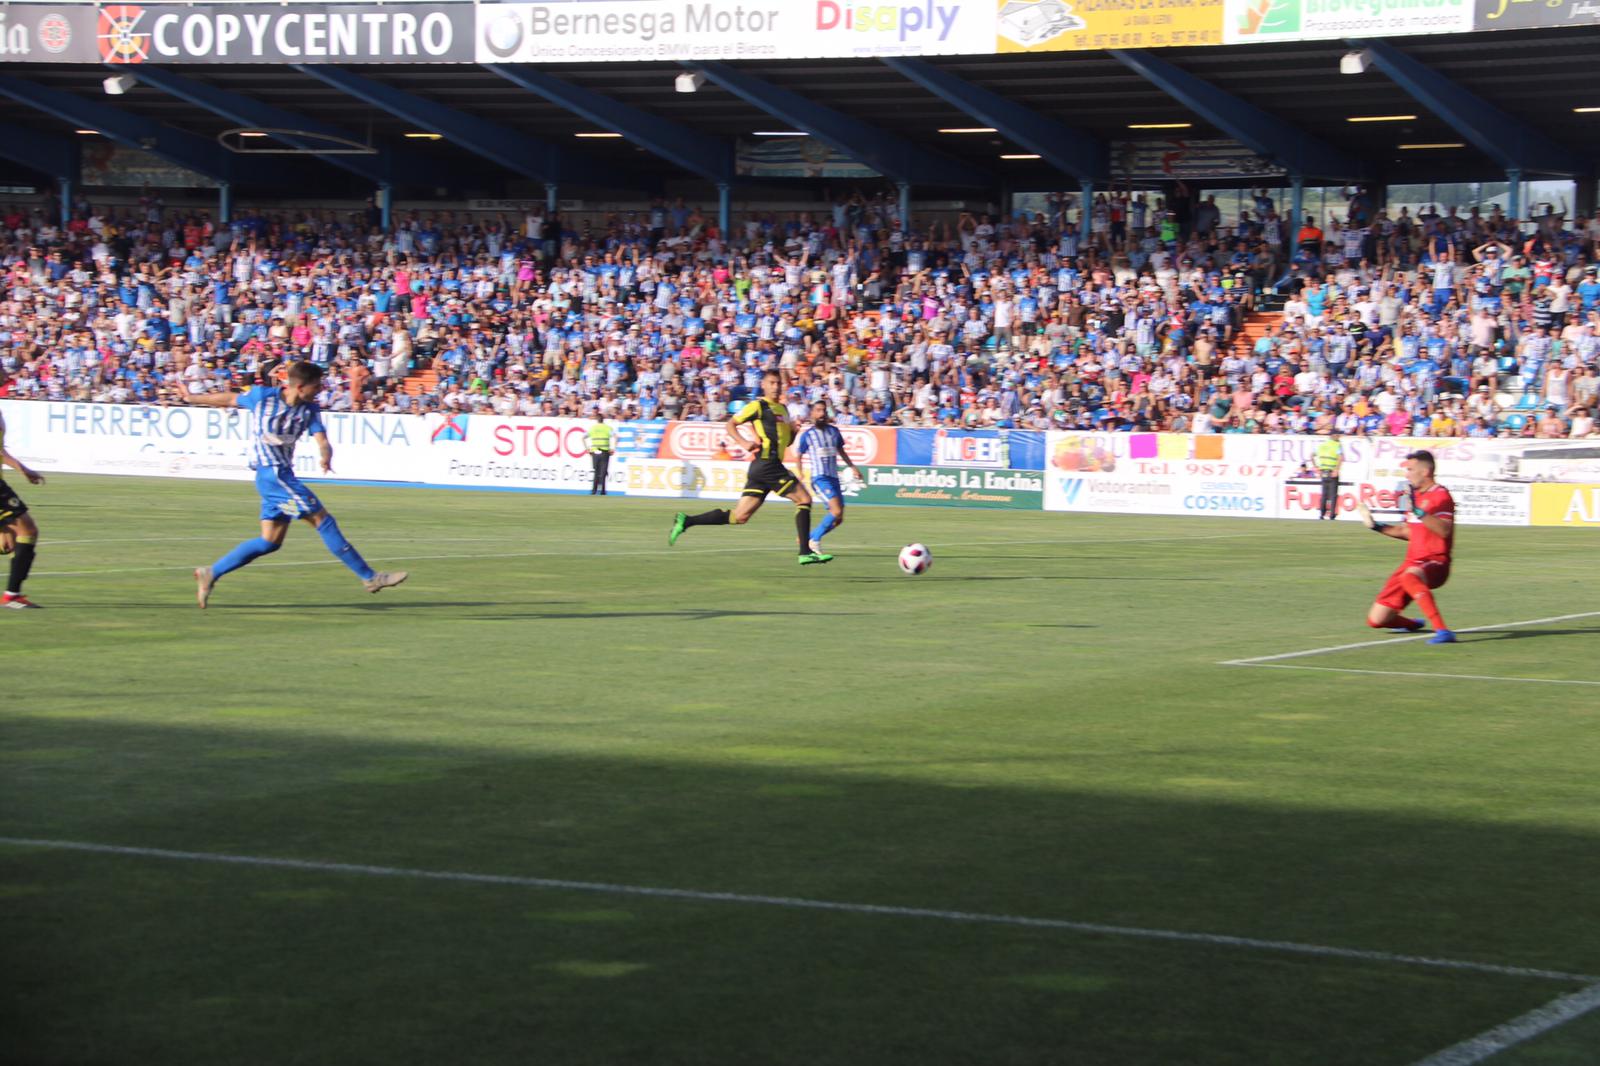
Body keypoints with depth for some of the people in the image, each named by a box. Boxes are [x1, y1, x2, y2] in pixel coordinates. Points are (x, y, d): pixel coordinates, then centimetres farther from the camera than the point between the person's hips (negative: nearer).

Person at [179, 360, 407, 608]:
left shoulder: (310, 409, 4)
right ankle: (370, 577, -10)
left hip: (283, 475, 7)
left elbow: (322, 440, -6)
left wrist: (326, 456, -31)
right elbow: (229, 399, 6)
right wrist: (191, 398, 18)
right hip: (271, 473, -7)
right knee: (323, 520, -10)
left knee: (271, 541, 6)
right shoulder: (262, 396, -9)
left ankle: (211, 574, 14)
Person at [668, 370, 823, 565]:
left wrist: (794, 430, 9)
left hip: (772, 465, 8)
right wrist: (744, 442, -20)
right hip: (766, 464, -8)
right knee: (804, 498, -7)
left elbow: (785, 441, 30)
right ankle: (805, 552, -9)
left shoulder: (783, 409, 23)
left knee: (740, 516, 3)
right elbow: (731, 425, -5)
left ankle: (686, 521, 2)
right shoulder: (758, 406, -3)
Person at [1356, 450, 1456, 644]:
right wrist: (1376, 526, 23)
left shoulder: (1440, 495, -11)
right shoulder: (1416, 495, 15)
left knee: (1409, 576, -44)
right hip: (1413, 562, 8)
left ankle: (1443, 631, -44)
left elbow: (1444, 531, -27)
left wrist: (1418, 511, -34)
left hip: (1435, 562, -8)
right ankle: (1413, 624, 36)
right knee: (1376, 620, 4)